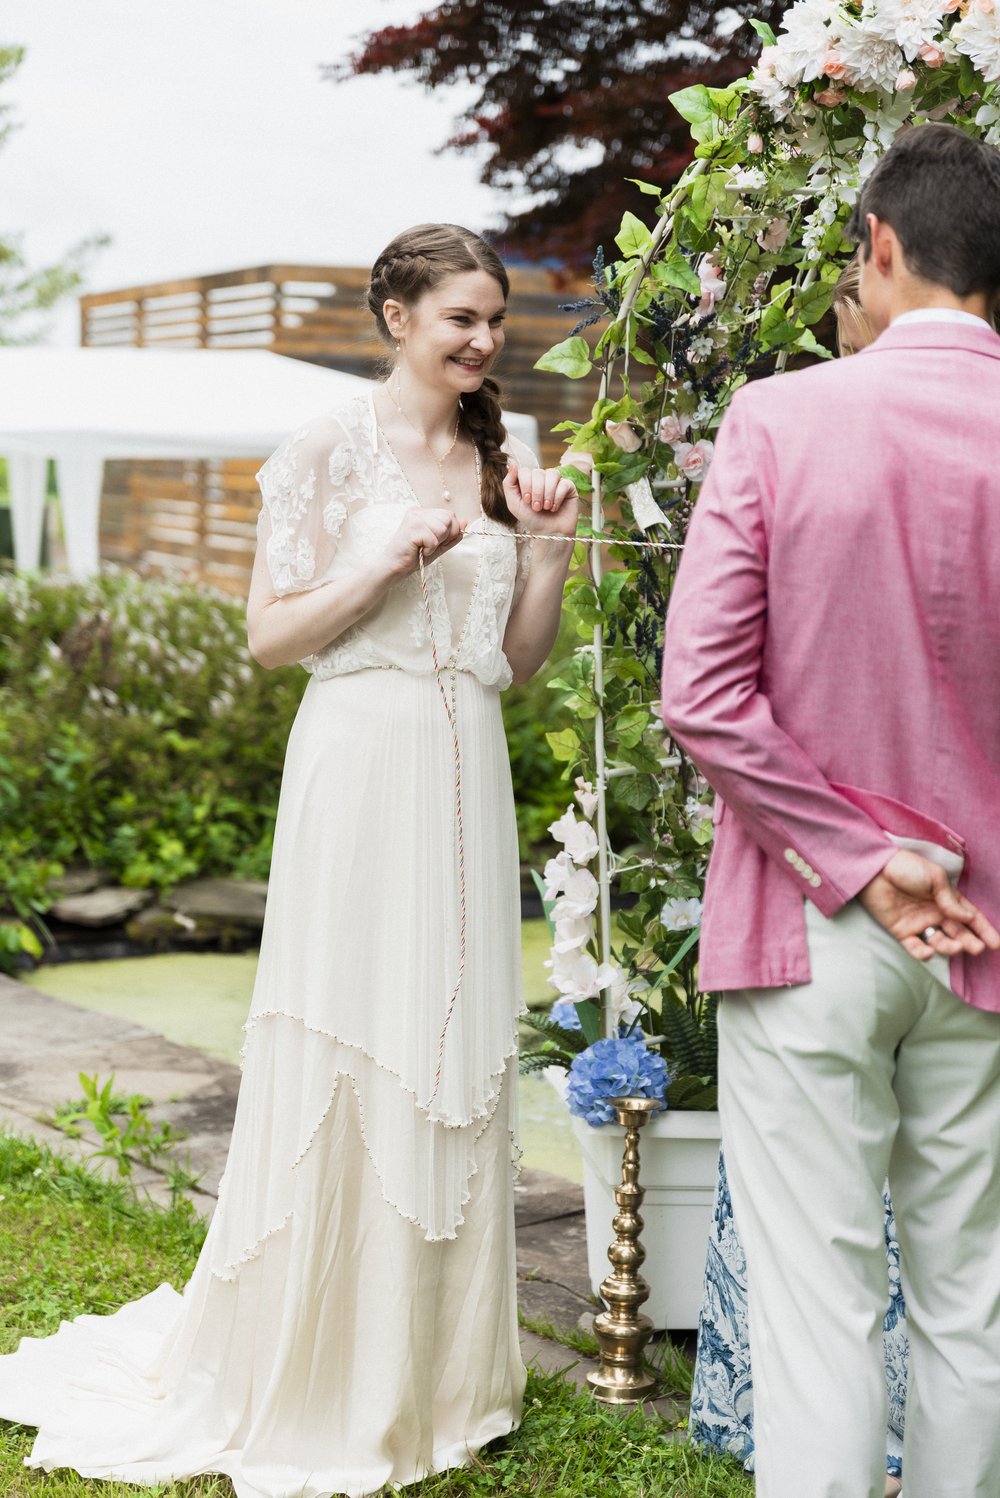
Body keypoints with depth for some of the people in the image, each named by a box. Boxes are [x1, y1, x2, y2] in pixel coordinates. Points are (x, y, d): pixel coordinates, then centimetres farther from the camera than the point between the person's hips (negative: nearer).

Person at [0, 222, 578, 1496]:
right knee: (343, 1060, -2)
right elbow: (271, 633, -6)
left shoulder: (501, 463, 13)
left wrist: (548, 545, 0)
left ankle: (432, 1367, 22)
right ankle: (307, 1389, 12)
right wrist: (391, 561, -16)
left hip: (465, 779, 6)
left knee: (454, 1060, 9)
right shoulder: (331, 450, -3)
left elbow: (518, 659, 13)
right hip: (362, 770, -5)